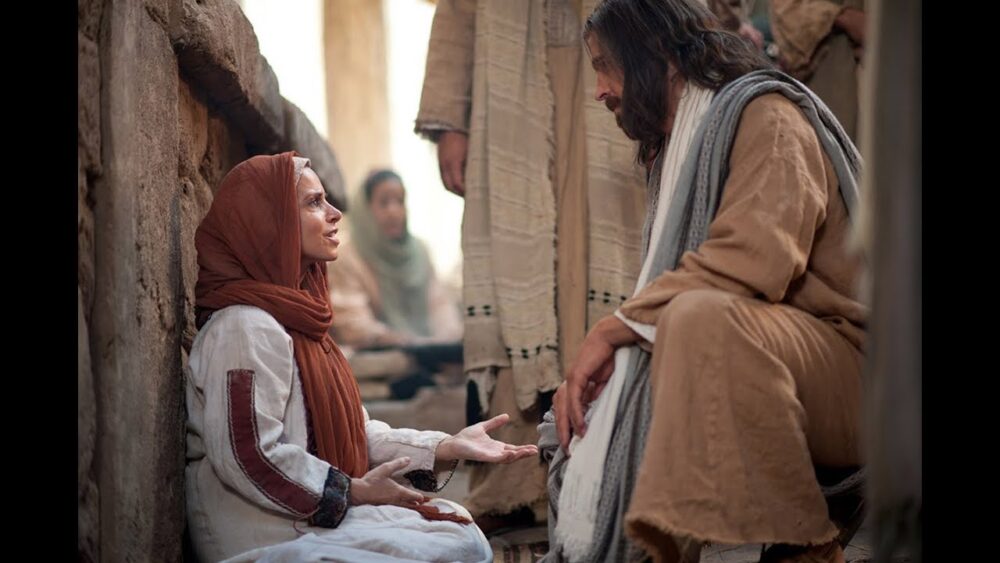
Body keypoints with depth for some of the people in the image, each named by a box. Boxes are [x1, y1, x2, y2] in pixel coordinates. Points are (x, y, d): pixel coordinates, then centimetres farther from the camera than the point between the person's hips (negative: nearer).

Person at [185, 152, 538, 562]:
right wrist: (355, 490, -17)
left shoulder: (296, 318, 16)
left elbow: (353, 431, 14)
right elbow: (248, 458, -25)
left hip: (314, 514, 10)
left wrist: (447, 447, 2)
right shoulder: (246, 327, -17)